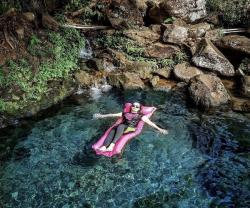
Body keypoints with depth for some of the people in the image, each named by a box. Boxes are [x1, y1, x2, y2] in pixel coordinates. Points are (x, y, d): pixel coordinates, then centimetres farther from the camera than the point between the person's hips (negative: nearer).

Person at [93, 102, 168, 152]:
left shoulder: (141, 116, 21)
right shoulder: (125, 114, 29)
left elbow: (150, 122, 13)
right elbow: (113, 114, 31)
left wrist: (159, 129, 3)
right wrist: (102, 116, 32)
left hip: (131, 129, -3)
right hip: (122, 128, 3)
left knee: (121, 126, -35)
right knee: (113, 129, -31)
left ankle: (112, 145, -48)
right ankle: (104, 147, -49)